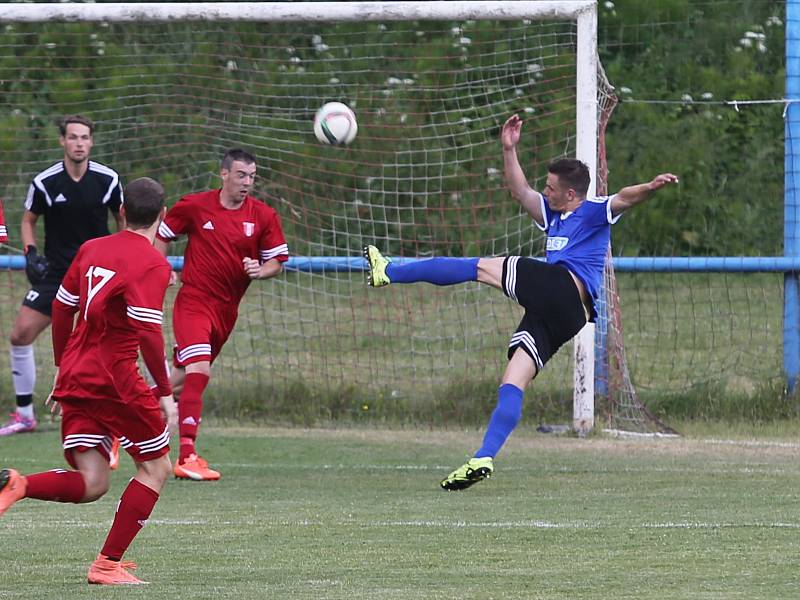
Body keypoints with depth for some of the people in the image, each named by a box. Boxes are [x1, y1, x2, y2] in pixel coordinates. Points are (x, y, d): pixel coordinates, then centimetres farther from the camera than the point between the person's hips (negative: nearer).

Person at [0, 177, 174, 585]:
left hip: (75, 377, 7)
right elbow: (148, 333, -19)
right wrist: (165, 392, -12)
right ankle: (108, 563, 4)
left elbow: (61, 309, 17)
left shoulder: (91, 249, 11)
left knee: (90, 485, 7)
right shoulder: (152, 265, -10)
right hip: (115, 380, -7)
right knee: (156, 467, 11)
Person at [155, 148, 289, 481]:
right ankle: (187, 456, -24)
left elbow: (277, 262, 6)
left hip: (227, 309, 5)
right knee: (198, 371, -21)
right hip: (194, 301, -5)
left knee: (182, 377, 13)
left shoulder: (264, 216, 0)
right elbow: (162, 235, 11)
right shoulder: (194, 206, -5)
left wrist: (260, 270, -15)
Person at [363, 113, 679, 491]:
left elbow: (624, 199, -11)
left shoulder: (595, 211, 7)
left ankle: (389, 272, -3)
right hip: (558, 315, 9)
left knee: (482, 268, -4)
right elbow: (520, 191, 35)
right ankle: (482, 460, -11)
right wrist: (509, 150, 27)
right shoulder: (553, 215, 32)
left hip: (563, 288, -9)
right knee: (512, 385, -1)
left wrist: (651, 187, -31)